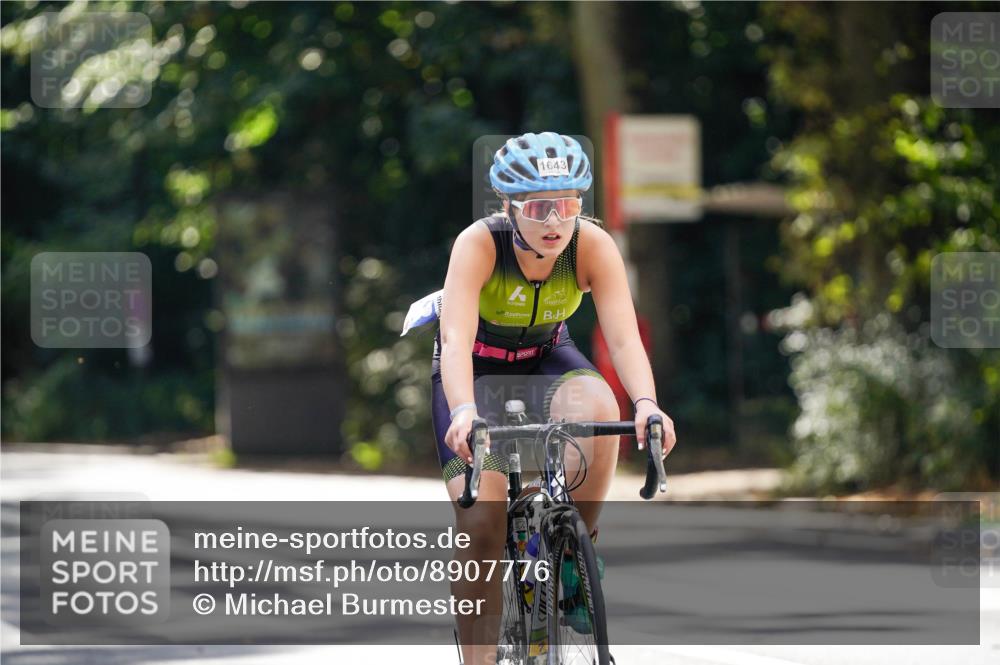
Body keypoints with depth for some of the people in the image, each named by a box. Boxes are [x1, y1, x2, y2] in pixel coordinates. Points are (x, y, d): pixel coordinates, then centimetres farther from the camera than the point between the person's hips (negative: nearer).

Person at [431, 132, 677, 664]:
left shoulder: (593, 245, -23)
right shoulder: (479, 244, -29)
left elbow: (624, 336, -31)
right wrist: (464, 411, -59)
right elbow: (456, 339, -41)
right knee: (481, 517, -20)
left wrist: (646, 402, -51)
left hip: (547, 360, 2)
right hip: (476, 370, -2)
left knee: (598, 409, -34)